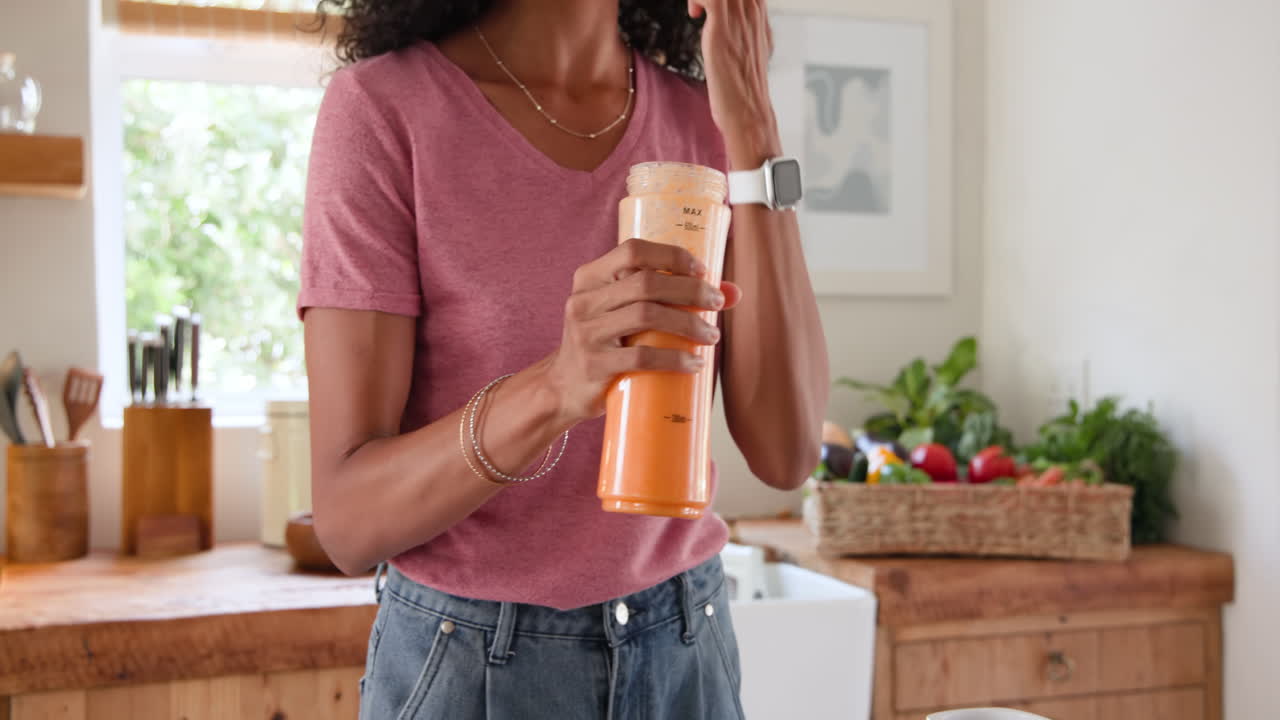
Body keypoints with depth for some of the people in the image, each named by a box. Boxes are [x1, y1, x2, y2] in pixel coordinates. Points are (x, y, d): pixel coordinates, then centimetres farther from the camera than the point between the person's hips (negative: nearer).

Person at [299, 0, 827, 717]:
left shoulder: (702, 120, -4)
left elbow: (785, 453, -13)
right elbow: (348, 521, -17)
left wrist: (753, 132, -19)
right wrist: (555, 388, -34)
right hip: (471, 658, -3)